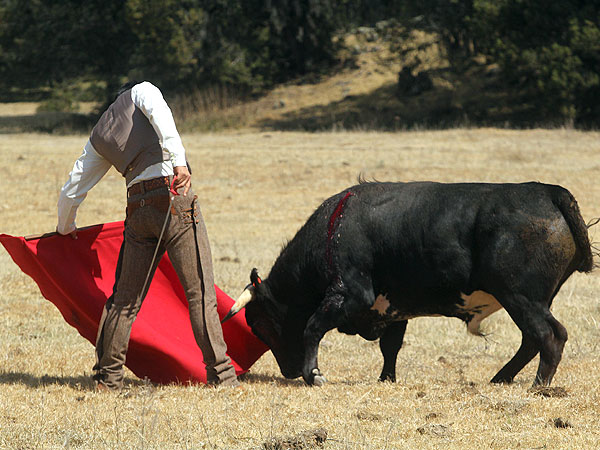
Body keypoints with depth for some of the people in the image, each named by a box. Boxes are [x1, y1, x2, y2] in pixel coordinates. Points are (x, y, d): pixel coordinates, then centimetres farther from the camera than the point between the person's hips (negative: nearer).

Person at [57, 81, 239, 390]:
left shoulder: (99, 136, 25)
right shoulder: (141, 90, 13)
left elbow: (71, 190, 30)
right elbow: (159, 113, -12)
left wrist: (66, 228, 49)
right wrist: (179, 159, -24)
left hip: (138, 208, 4)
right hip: (175, 200, -4)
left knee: (126, 297, 13)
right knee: (200, 291, -4)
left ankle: (107, 377, 15)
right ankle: (220, 375, -7)